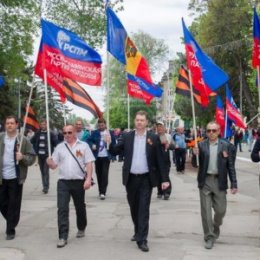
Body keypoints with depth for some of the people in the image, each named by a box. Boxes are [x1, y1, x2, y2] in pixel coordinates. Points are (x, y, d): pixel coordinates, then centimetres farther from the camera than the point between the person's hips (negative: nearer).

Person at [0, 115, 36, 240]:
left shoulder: (23, 140, -2)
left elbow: (32, 157, -1)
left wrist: (23, 157, -20)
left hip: (15, 178, -2)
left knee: (14, 205, 3)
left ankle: (10, 230, 15)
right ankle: (12, 222, 36)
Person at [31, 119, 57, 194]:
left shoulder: (50, 134, -4)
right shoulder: (37, 133, 8)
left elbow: (56, 142, -6)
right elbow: (32, 141, 15)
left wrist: (51, 150, -12)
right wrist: (35, 150, 5)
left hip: (47, 155, -5)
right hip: (40, 155, 5)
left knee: (46, 171, -9)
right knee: (42, 171, 10)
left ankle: (46, 187, -7)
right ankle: (45, 186, 19)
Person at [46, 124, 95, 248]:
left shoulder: (83, 146, 1)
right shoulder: (59, 147, 8)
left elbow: (89, 164, -3)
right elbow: (54, 165, 7)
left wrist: (88, 179, -13)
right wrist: (49, 161, -16)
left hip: (79, 182, -1)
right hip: (63, 182, 1)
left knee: (80, 207, 14)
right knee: (62, 209, -7)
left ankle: (81, 229, 37)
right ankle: (63, 236, -4)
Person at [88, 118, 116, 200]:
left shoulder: (110, 133, 2)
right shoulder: (94, 133, 6)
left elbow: (114, 143, 5)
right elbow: (89, 141, 5)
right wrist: (92, 145, -14)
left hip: (106, 156, -2)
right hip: (97, 156, 3)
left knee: (105, 174, -9)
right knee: (99, 174, 9)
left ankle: (103, 192, -9)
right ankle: (101, 191, 21)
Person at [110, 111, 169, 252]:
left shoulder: (153, 138, -3)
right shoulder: (127, 136, 3)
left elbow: (160, 159, -3)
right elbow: (116, 151, 3)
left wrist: (164, 179, -6)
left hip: (146, 179, -3)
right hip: (131, 178, 3)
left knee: (143, 209, -3)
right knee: (134, 207, 15)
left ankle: (142, 239, 1)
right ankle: (138, 232, 35)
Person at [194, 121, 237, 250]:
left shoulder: (226, 145, -1)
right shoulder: (201, 145, 1)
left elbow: (231, 166, 1)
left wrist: (234, 184, -2)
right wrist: (196, 155, -18)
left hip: (219, 181, 0)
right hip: (205, 181, 0)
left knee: (221, 210, 7)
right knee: (206, 211, 4)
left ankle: (216, 227, 37)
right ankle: (209, 237, 17)